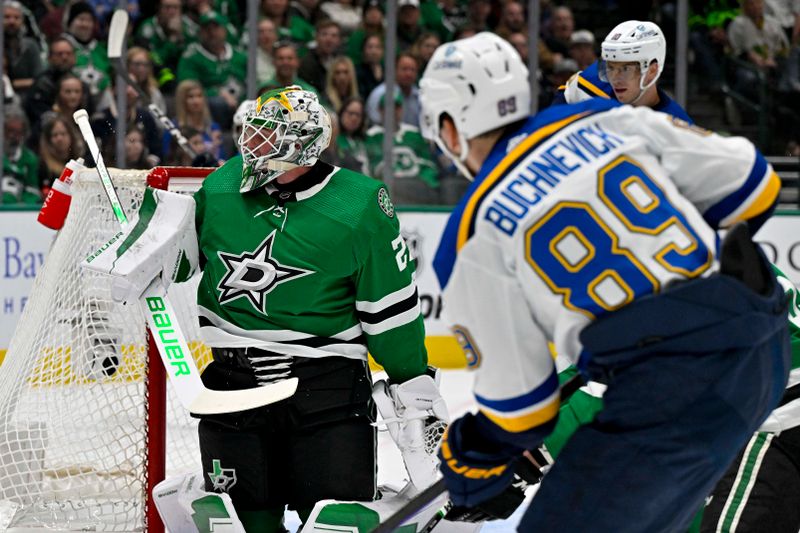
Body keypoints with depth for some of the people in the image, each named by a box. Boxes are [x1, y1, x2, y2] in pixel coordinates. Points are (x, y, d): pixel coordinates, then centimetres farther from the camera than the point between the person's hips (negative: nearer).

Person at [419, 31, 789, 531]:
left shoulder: (474, 239, 1)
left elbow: (517, 401, 3)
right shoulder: (605, 121, 12)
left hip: (671, 392, -7)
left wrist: (471, 462, 23)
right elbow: (751, 184, 15)